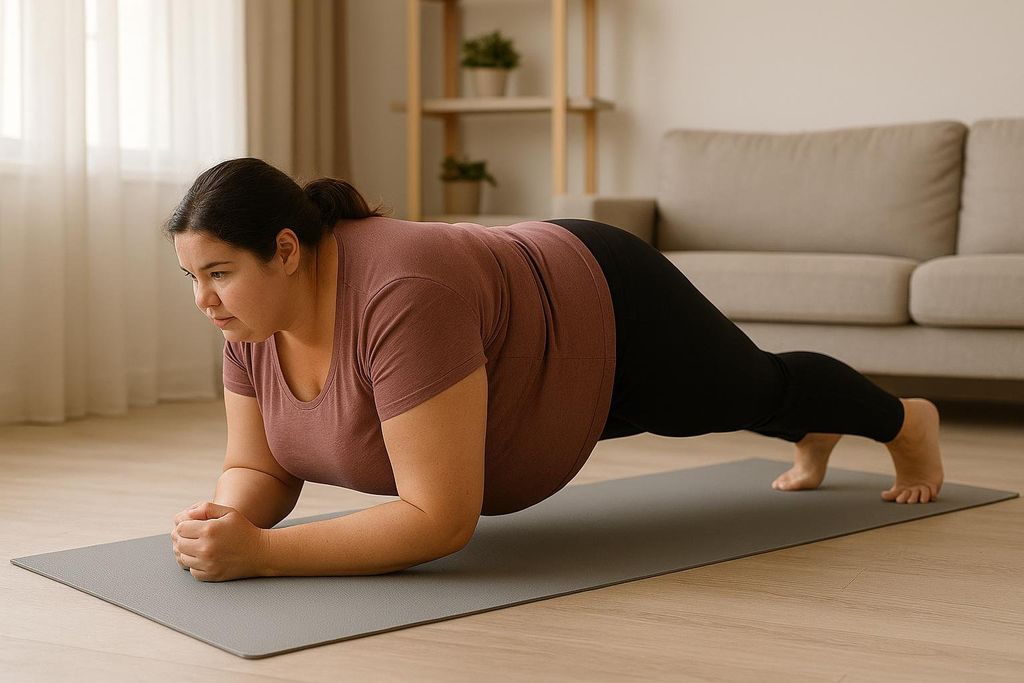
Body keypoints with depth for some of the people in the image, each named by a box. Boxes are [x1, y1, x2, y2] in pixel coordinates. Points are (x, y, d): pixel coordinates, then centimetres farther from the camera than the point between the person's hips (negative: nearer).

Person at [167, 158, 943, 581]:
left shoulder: (400, 296, -45)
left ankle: (905, 421, 53)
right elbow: (260, 469, -12)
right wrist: (227, 520, -34)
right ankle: (816, 436, 66)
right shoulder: (253, 313, -20)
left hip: (611, 320, -7)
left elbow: (441, 517, -45)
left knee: (758, 390, 22)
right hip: (540, 338, 7)